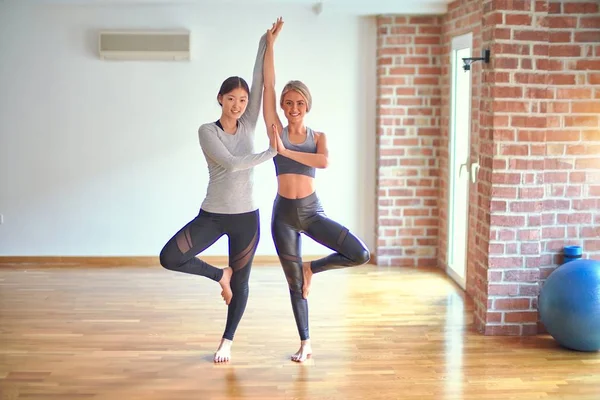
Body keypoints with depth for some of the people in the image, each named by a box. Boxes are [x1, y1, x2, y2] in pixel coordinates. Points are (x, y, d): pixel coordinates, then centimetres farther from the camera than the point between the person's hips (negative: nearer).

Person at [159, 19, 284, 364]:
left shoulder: (248, 126, 3)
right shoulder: (207, 131, -6)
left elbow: (260, 83, -4)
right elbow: (231, 163, -19)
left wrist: (267, 43, -10)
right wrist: (271, 153, -15)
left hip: (246, 216, 2)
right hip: (213, 214, -2)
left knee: (241, 282, 10)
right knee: (170, 257, -18)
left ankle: (227, 341, 29)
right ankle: (219, 275, 9)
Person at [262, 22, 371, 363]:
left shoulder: (318, 136, 4)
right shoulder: (277, 130, 1)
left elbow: (324, 161, -19)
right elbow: (268, 85, -5)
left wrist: (286, 151, -16)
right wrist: (270, 41, -6)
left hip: (312, 210, 1)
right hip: (284, 212, -1)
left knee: (360, 255, -14)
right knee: (294, 282, 8)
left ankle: (312, 268, 11)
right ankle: (305, 343, 24)